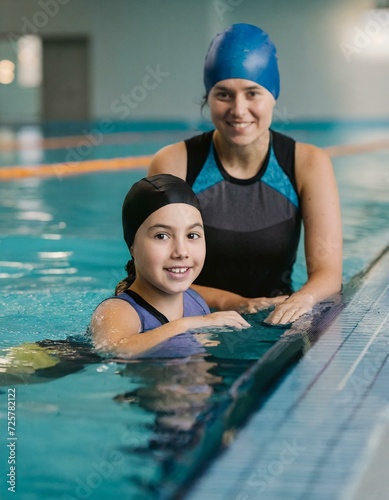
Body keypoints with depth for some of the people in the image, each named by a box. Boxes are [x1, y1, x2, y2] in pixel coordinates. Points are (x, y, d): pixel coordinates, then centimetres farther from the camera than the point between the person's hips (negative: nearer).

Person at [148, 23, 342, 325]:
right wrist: (230, 303, -25)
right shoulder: (173, 165, -7)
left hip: (277, 324, 0)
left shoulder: (309, 165, -4)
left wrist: (303, 298, -31)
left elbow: (328, 271, -8)